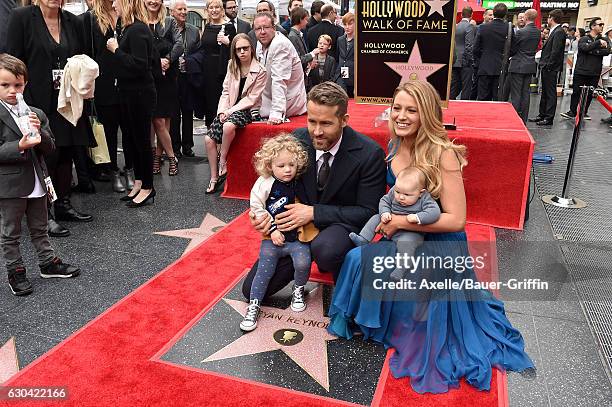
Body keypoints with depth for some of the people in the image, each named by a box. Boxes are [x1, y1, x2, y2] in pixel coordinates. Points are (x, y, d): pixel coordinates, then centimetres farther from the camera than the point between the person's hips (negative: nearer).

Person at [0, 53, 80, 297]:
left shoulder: (36, 114, 6)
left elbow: (49, 147, 4)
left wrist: (39, 133, -14)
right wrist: (20, 146, -29)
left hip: (36, 182, 5)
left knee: (39, 228, 20)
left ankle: (48, 263, 33)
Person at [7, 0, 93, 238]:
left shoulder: (72, 21, 9)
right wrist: (24, 103, -14)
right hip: (39, 103, -5)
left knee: (66, 153, 11)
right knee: (47, 155, -4)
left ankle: (63, 205, 27)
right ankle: (44, 214, 8)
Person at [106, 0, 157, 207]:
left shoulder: (137, 30, -16)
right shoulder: (130, 28, 11)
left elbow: (139, 65, -24)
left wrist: (116, 50, -15)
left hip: (140, 94, -10)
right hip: (130, 92, 10)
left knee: (141, 138, -1)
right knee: (132, 138, 14)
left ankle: (147, 188, 10)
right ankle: (138, 182, 25)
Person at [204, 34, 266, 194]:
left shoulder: (260, 71, -7)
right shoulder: (232, 65, 11)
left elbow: (251, 98, -11)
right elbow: (226, 91, 10)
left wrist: (230, 111, -16)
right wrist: (222, 111, -6)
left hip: (247, 110, -6)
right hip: (229, 109, 6)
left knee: (228, 126, -37)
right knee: (209, 139, -11)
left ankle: (222, 161, -13)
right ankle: (214, 178, 0)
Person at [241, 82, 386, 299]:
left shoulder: (370, 153, -19)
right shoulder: (298, 139, -7)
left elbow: (368, 211, -15)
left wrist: (314, 212, -25)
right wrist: (265, 214, -17)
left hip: (343, 224, -4)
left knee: (325, 248, -41)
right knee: (251, 290, 1)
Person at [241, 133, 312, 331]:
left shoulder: (300, 183, -2)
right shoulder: (265, 183, -10)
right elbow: (256, 208, -6)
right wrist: (272, 229, -11)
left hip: (297, 236, 1)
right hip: (273, 238, -1)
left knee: (303, 264, -18)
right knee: (264, 270, -4)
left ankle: (298, 290, 13)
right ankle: (253, 306, 11)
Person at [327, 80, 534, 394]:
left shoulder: (442, 154, -24)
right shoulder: (395, 146, -1)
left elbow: (456, 220, -25)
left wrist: (400, 222, -23)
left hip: (437, 246, -6)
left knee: (361, 260, -20)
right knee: (357, 258, -16)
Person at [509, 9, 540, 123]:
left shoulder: (521, 32, -15)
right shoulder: (537, 32, 6)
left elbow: (512, 49, -8)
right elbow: (535, 47, 13)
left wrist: (508, 55, 11)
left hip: (518, 66, -7)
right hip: (530, 66, 7)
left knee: (516, 94, -3)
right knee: (525, 94, 10)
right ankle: (523, 119, 15)